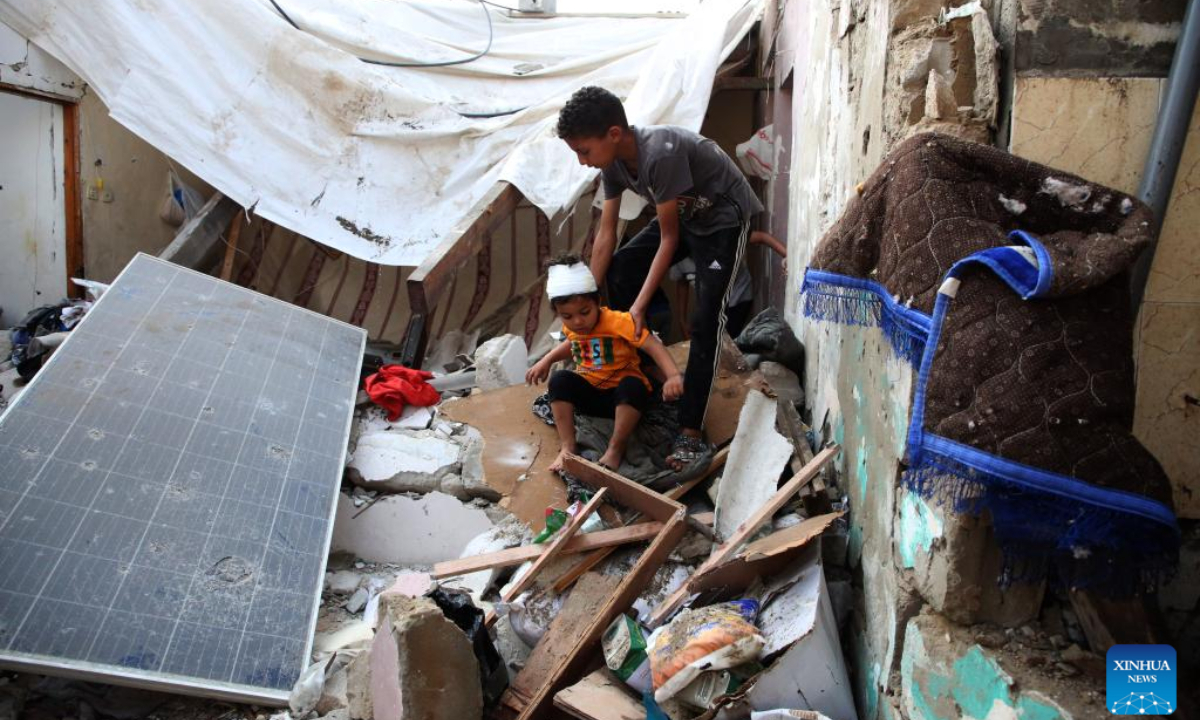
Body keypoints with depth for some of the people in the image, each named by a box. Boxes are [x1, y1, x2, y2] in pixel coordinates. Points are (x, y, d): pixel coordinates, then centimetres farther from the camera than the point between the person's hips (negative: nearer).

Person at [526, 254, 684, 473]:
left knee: (633, 385, -36)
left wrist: (674, 375, -48)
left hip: (621, 396, -4)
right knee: (559, 379, -21)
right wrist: (546, 361, 11)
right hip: (589, 393, 5)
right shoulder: (571, 327, -3)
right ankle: (567, 446, -19)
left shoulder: (618, 321, -22)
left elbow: (654, 347, -31)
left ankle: (615, 450, -24)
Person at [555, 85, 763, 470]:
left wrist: (640, 305, -26)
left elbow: (668, 239, -28)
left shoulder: (661, 153, -36)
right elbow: (606, 233, -6)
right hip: (684, 215, 8)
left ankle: (691, 431, -14)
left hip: (724, 218, -8)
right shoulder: (613, 160, -11)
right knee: (619, 269, 0)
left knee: (704, 322, -17)